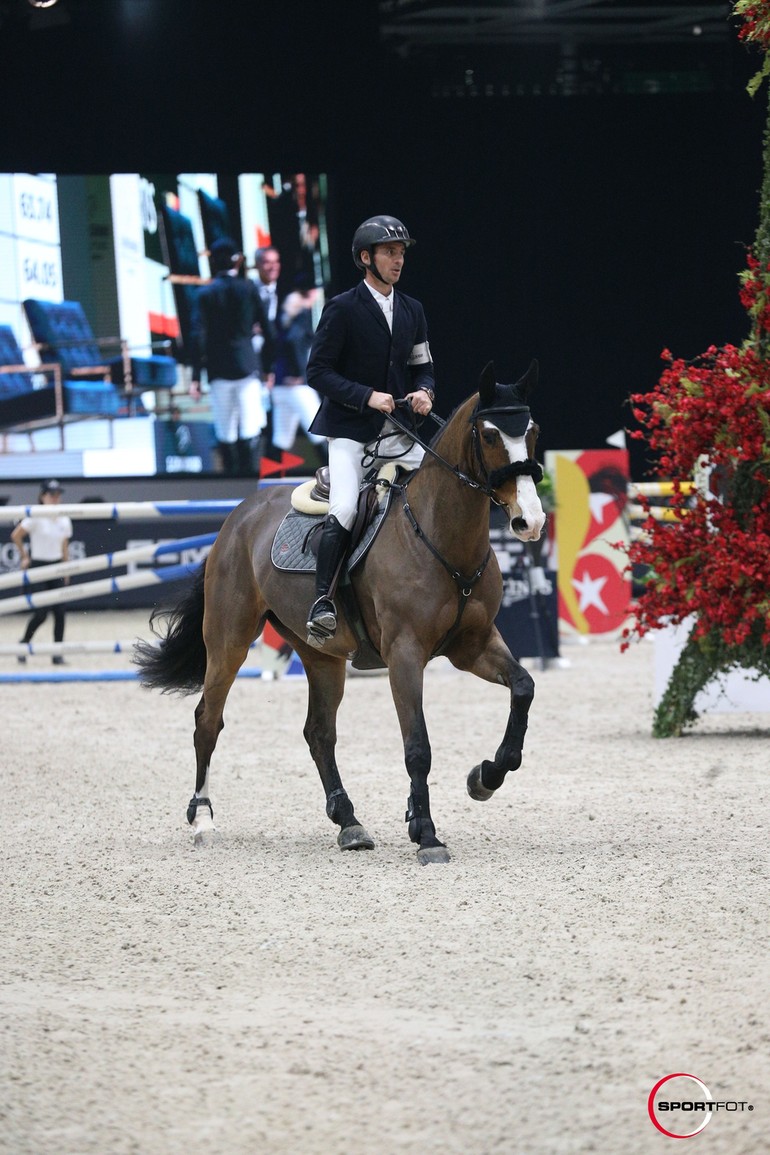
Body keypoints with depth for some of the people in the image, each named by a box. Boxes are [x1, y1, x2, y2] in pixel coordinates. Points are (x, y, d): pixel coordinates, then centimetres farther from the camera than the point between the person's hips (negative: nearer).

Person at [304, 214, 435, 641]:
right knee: (344, 510, -24)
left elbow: (422, 367, 17)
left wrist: (423, 392, -7)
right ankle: (322, 603, -20)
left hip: (399, 432, 6)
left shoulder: (412, 311, 13)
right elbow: (318, 371, -8)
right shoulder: (342, 309, -5)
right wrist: (367, 396, -19)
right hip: (350, 432, -6)